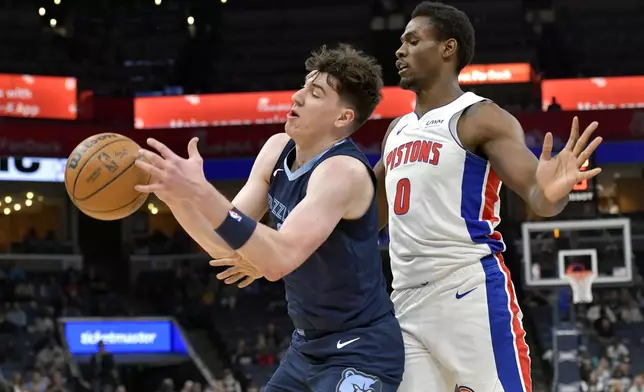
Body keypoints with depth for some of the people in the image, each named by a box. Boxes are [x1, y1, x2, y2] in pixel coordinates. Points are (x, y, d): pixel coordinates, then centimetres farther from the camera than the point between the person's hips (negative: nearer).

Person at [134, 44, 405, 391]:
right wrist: (175, 195, -16)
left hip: (360, 352, -9)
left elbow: (281, 258, -36)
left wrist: (201, 193, -40)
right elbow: (225, 245, 2)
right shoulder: (277, 150, 2)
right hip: (308, 346, 9)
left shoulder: (343, 171, -23)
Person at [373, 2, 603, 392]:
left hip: (472, 293, -7)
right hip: (407, 301, 8)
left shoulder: (481, 118, -6)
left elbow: (535, 192, -18)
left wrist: (551, 194, -40)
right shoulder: (398, 130, 18)